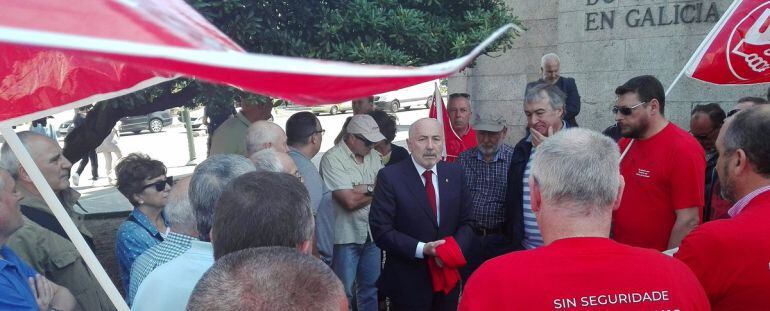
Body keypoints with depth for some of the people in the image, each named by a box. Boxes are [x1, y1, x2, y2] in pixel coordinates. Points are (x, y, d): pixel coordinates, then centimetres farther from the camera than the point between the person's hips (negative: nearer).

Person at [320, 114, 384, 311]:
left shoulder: (373, 156, 8)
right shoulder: (332, 158, -13)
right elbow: (350, 201, -20)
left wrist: (363, 189, -14)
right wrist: (375, 191, -7)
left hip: (371, 234, 6)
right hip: (346, 236, -6)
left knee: (371, 288, 15)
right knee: (343, 292, 6)